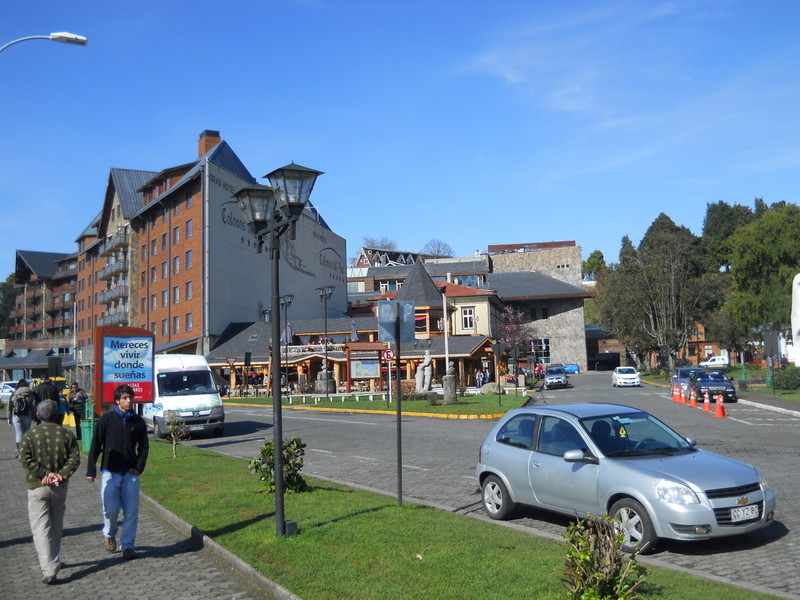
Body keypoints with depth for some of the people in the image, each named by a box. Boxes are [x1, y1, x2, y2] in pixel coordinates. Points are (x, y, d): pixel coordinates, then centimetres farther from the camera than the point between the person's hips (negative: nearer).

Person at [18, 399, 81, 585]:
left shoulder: (30, 435, -4)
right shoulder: (67, 434, 0)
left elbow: (25, 459, -13)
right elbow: (74, 459, -9)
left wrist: (44, 473, -12)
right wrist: (61, 475, -14)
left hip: (37, 486, -2)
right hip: (60, 487, 2)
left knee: (41, 528, -2)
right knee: (57, 526, 19)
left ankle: (49, 571, -12)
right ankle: (53, 562, 32)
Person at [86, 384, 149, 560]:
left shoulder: (138, 421, 5)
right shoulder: (107, 419, -2)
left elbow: (144, 446, 12)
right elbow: (95, 445, 0)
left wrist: (139, 467, 0)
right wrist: (91, 470, -4)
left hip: (130, 473, 2)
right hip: (110, 472, -2)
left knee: (131, 511, 1)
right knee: (111, 509, -4)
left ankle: (128, 545, 13)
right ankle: (109, 534, 26)